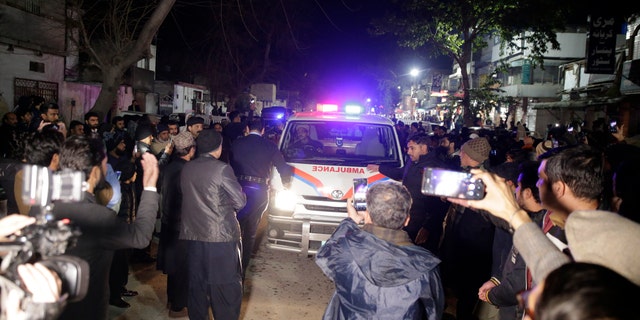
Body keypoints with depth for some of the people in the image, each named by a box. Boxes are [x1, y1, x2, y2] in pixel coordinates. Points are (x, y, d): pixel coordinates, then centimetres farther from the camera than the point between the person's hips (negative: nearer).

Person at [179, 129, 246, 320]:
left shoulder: (186, 169, 5)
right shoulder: (222, 169, -12)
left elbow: (189, 197, 14)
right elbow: (240, 201, -7)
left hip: (193, 234, 6)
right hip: (221, 235, -6)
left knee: (197, 284, 16)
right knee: (226, 286, 5)